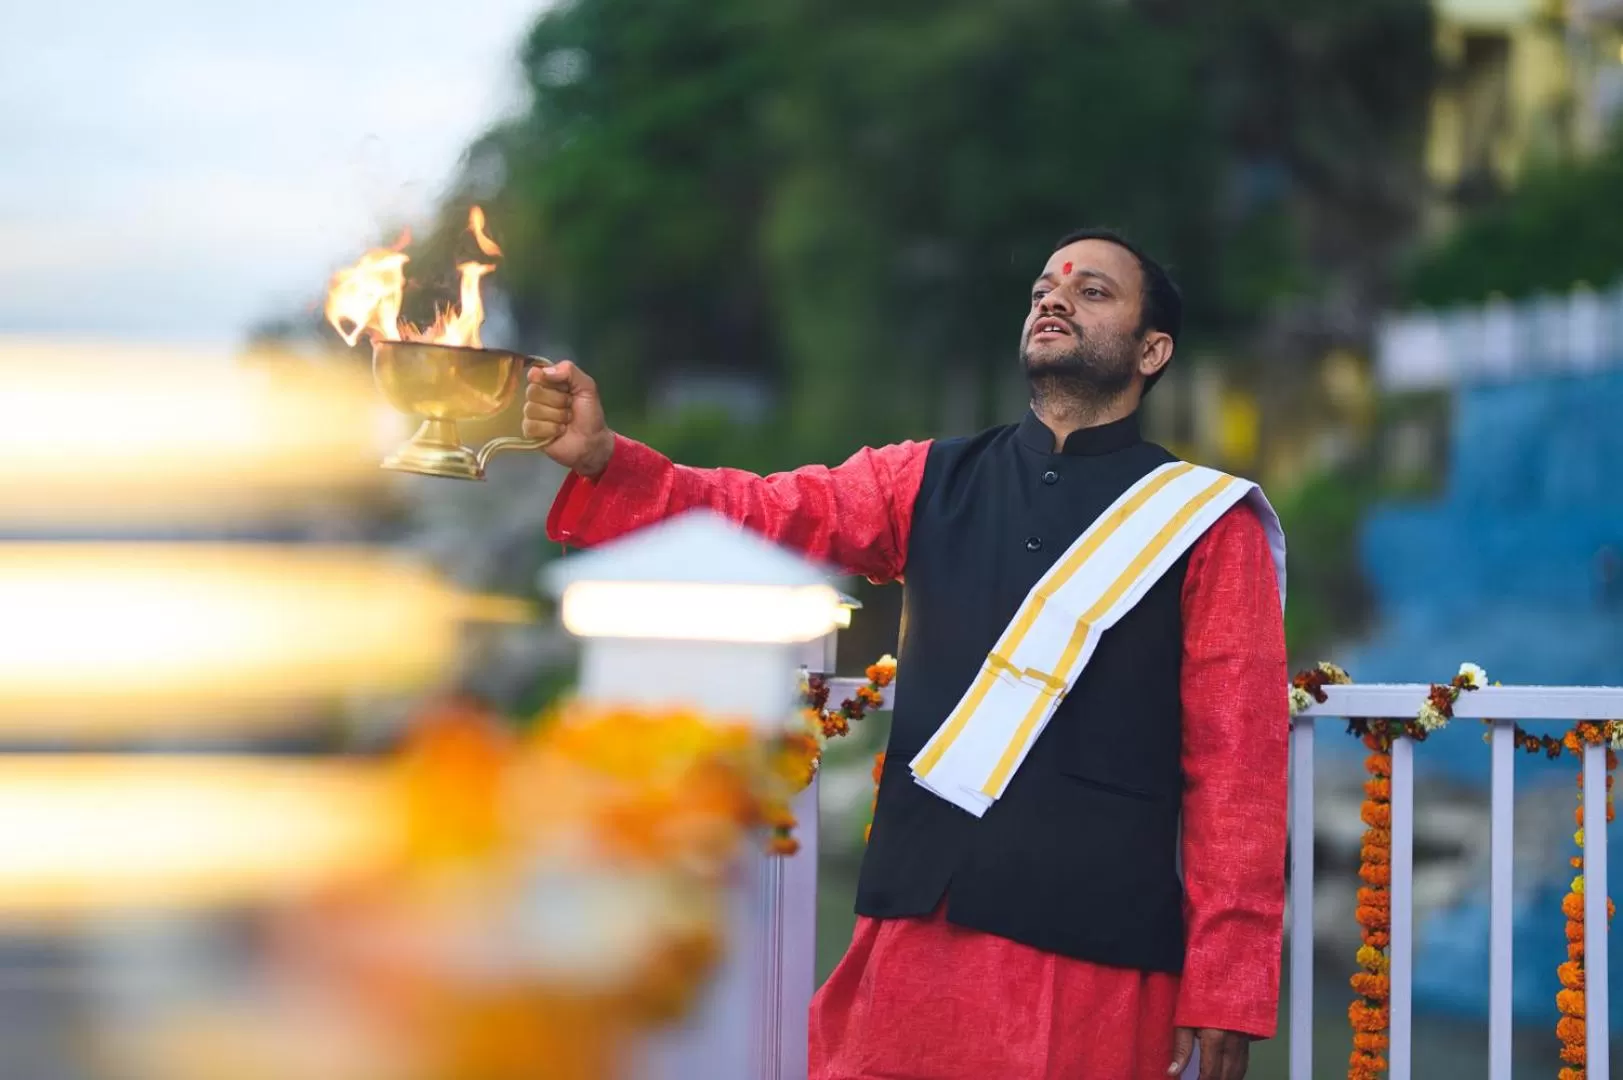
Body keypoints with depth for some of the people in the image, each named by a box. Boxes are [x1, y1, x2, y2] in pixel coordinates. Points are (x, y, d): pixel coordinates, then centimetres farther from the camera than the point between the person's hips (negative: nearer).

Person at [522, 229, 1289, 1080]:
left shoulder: (1207, 524, 3)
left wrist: (1226, 985, -7)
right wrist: (600, 459, -17)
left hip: (1095, 955, -3)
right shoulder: (929, 484, 13)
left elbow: (1237, 762, -1)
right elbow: (765, 516, 0)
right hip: (918, 930, 3)